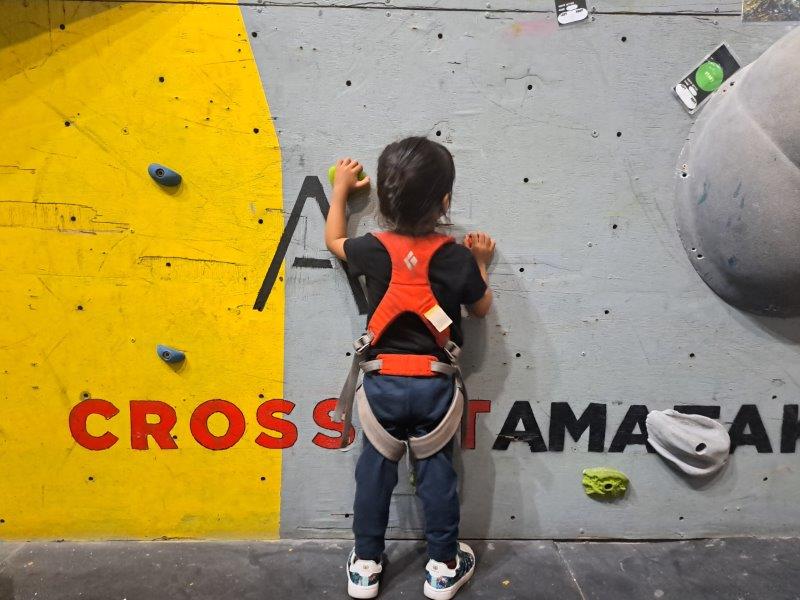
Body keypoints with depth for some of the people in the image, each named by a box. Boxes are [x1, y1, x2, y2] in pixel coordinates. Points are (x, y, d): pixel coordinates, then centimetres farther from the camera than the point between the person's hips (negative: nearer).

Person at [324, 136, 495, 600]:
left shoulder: (374, 249, -9)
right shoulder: (457, 258, -12)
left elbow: (333, 240, 13)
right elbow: (482, 308, 5)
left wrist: (340, 190, 24)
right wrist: (481, 263, 18)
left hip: (382, 381, 1)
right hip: (434, 384, 0)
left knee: (375, 470, 15)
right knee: (437, 472, 14)